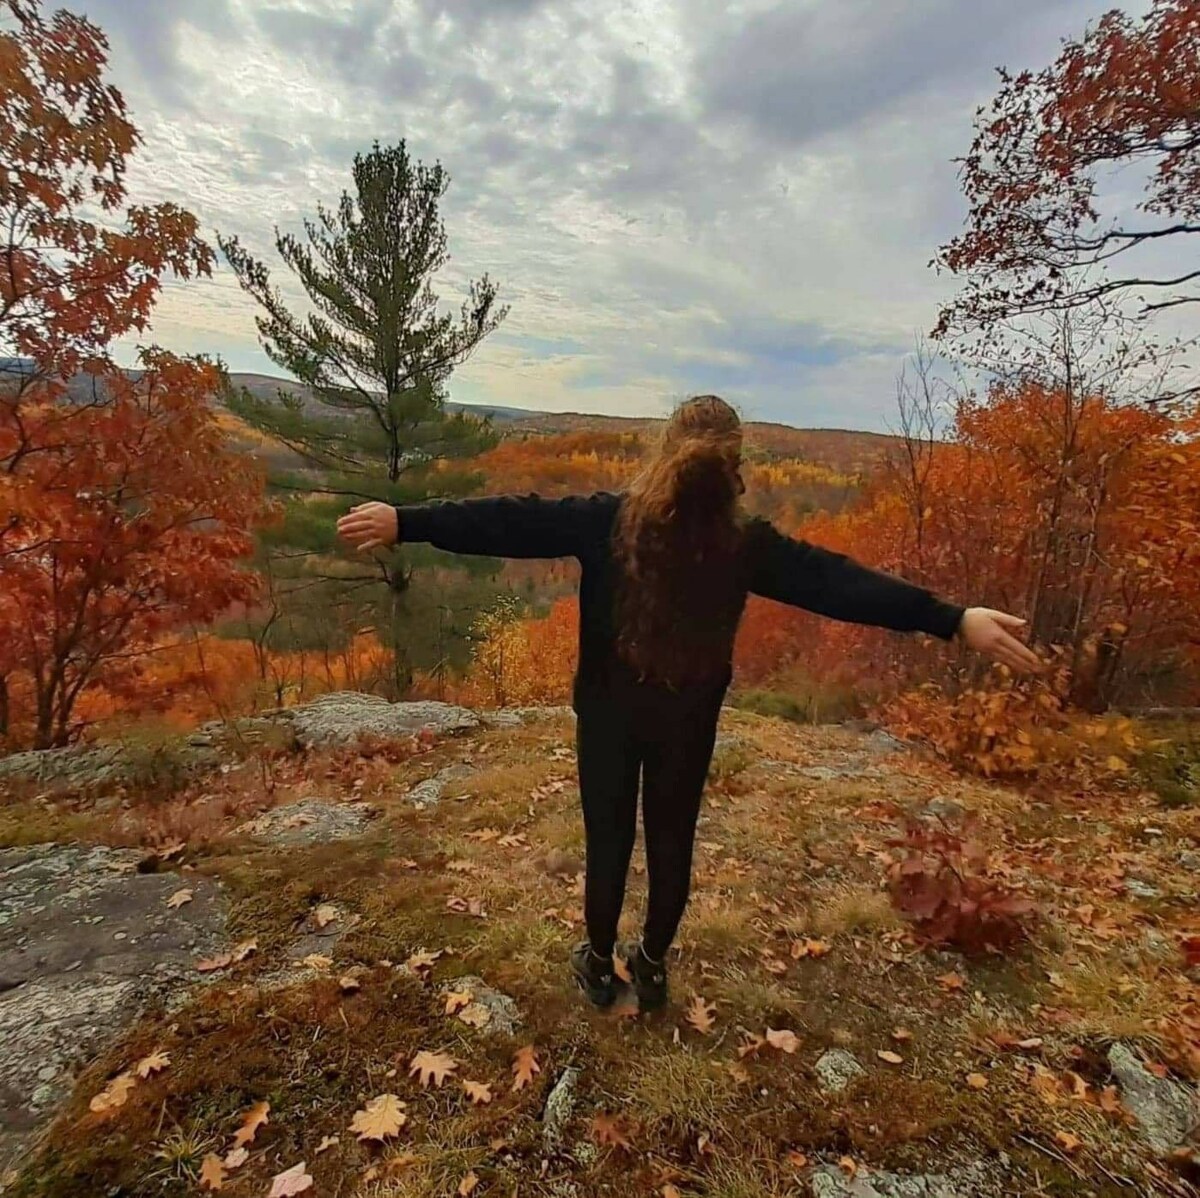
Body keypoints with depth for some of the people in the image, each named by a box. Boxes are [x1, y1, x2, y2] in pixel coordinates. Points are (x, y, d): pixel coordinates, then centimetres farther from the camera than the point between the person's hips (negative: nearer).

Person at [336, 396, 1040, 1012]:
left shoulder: (607, 519, -16)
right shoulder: (747, 543, -14)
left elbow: (511, 522, -18)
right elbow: (838, 581, -16)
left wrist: (406, 522, -14)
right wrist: (955, 620, -13)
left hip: (608, 715, 0)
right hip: (689, 724, 1)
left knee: (608, 840, 16)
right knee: (672, 843, 19)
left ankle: (600, 965, 37)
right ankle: (652, 967, 39)